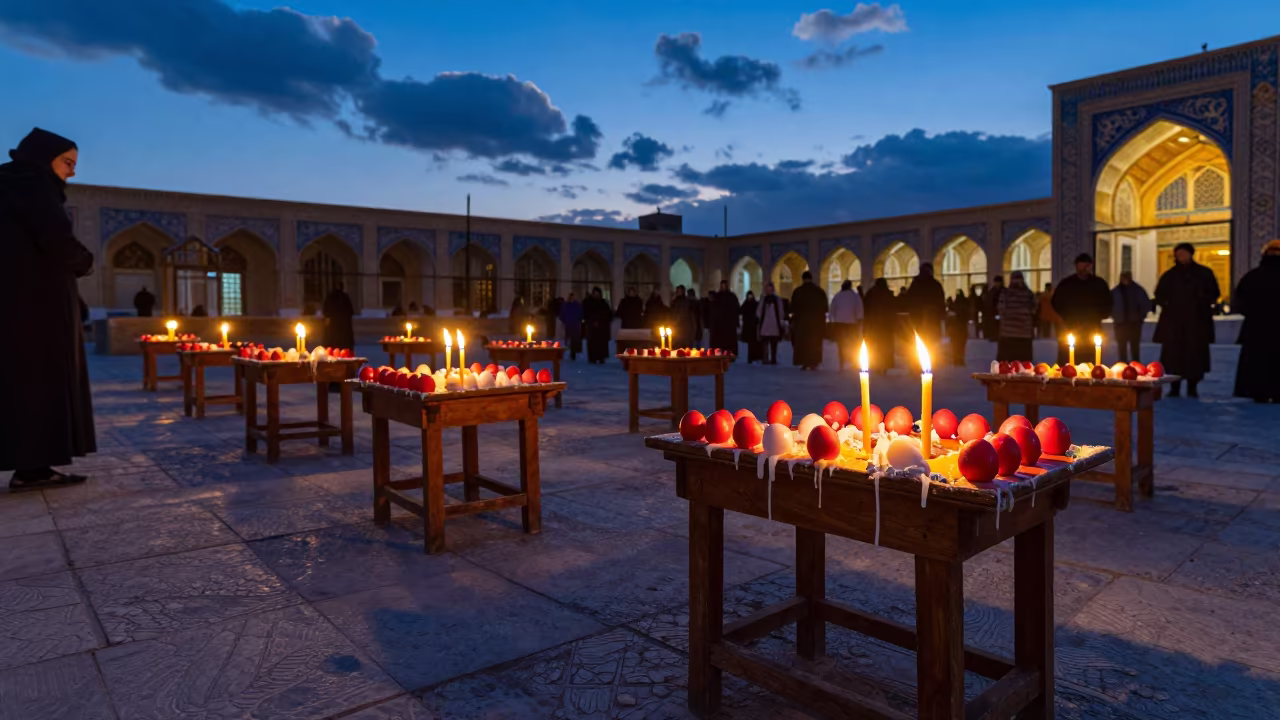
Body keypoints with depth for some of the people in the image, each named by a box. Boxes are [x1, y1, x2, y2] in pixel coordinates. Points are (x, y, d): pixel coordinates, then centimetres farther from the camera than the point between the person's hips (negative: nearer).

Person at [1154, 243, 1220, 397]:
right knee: (1173, 353, -5)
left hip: (1197, 321, -1)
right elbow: (1159, 295, 17)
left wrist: (1202, 304, -8)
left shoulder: (1204, 273, 9)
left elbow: (1213, 294, 10)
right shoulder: (1169, 275, 12)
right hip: (1173, 321, 1)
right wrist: (1167, 306, -1)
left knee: (1195, 353, -4)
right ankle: (1175, 387, 1)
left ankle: (1192, 387, 4)